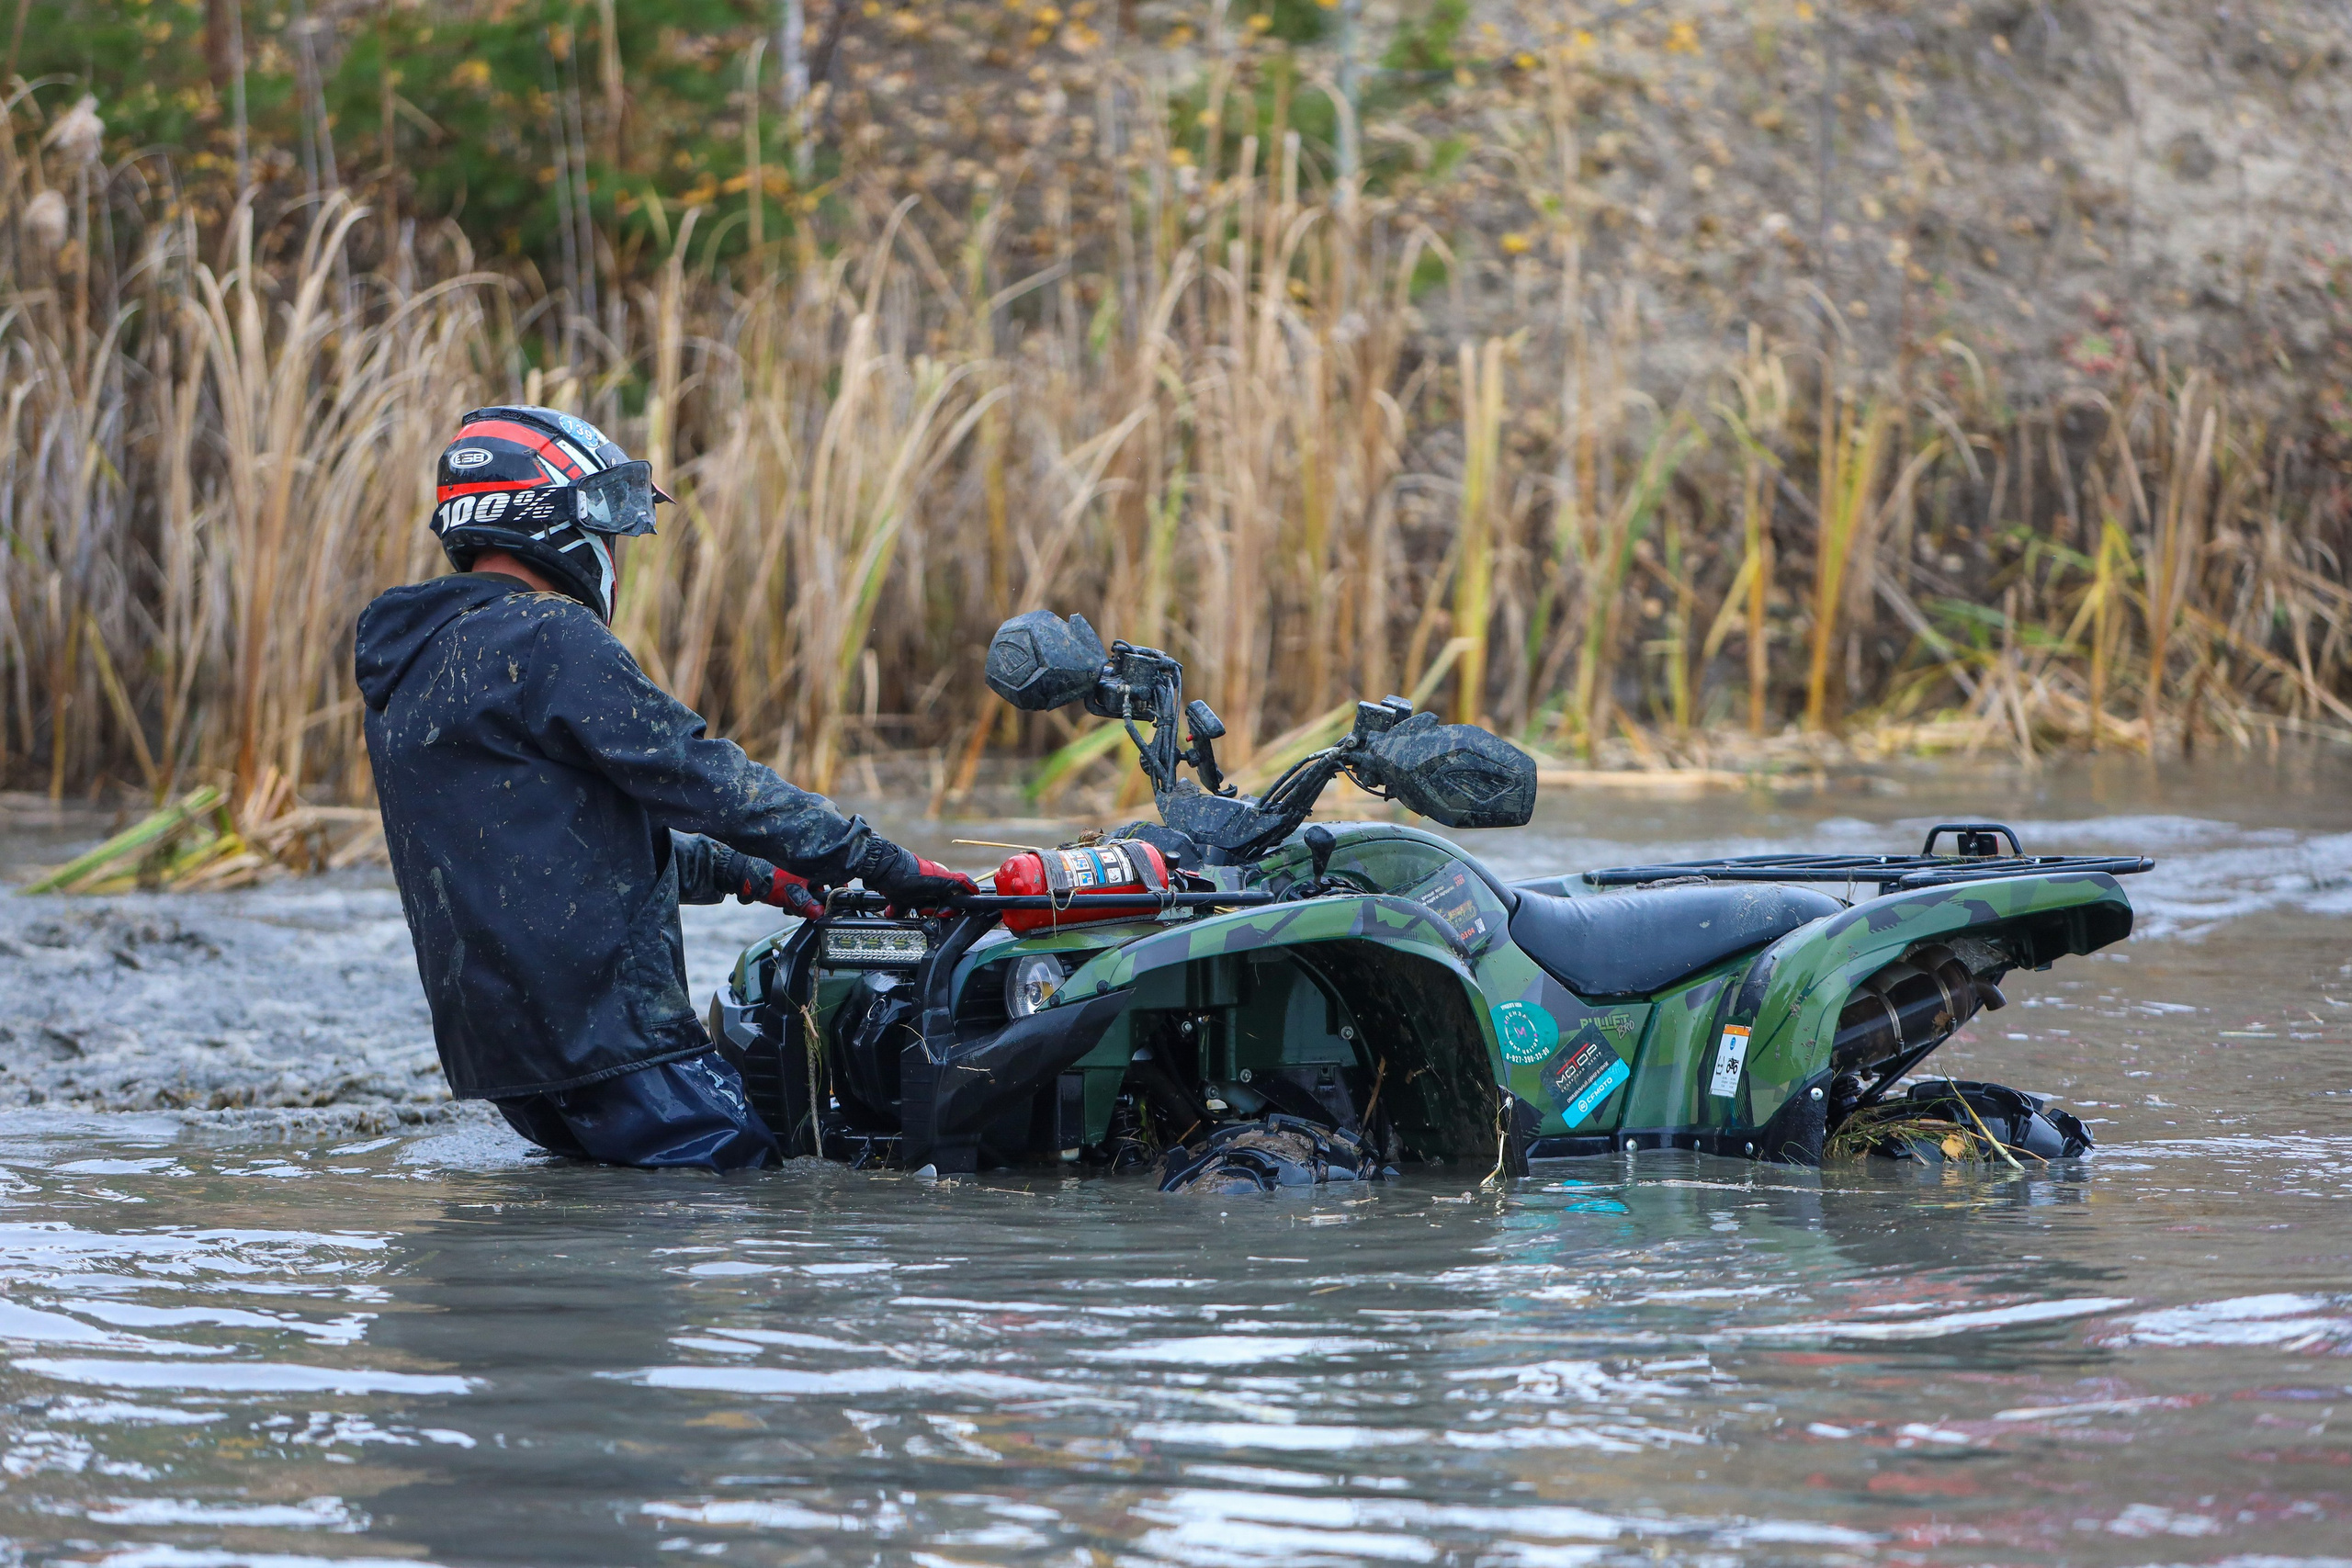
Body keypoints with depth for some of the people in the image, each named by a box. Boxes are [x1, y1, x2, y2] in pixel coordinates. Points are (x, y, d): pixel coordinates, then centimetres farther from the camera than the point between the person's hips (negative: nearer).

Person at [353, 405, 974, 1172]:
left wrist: (743, 872, 27)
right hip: (604, 1035, -10)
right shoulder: (546, 638, -11)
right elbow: (697, 777, -12)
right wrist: (884, 863, -7)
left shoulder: (415, 659, 20)